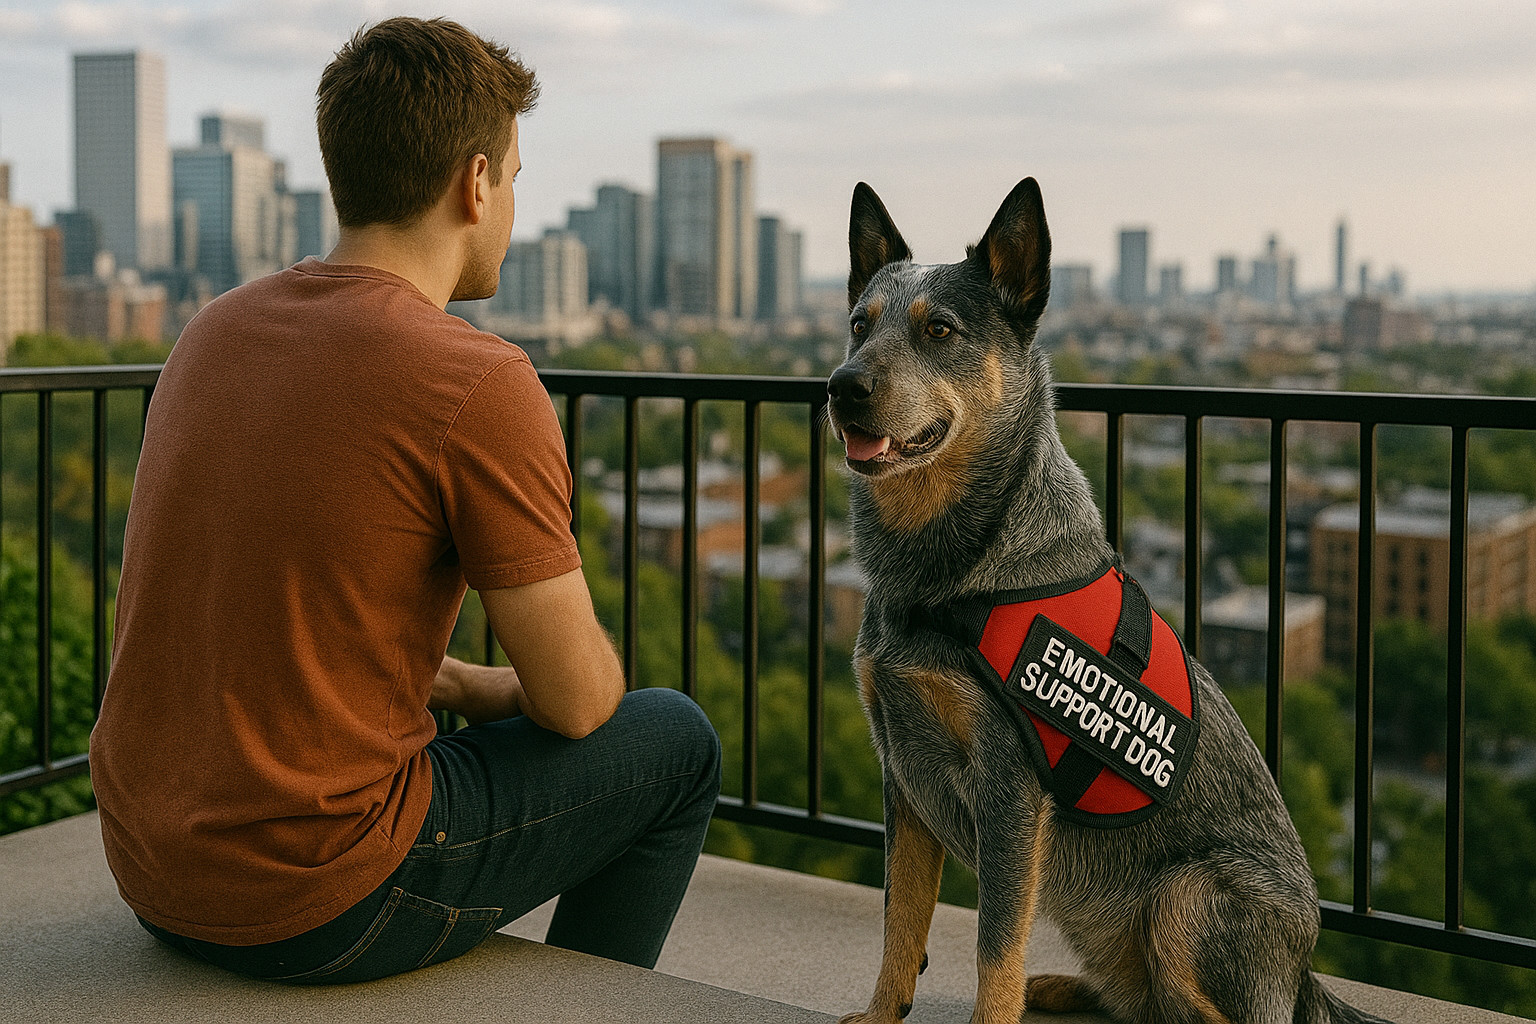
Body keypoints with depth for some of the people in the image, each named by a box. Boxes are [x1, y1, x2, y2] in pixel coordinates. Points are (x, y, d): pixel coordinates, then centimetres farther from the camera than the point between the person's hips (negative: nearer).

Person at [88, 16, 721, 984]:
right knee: (675, 741, 12)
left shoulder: (217, 332, 5)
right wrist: (505, 692, 12)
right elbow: (576, 698, -10)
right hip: (322, 905, -7)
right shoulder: (482, 383, -18)